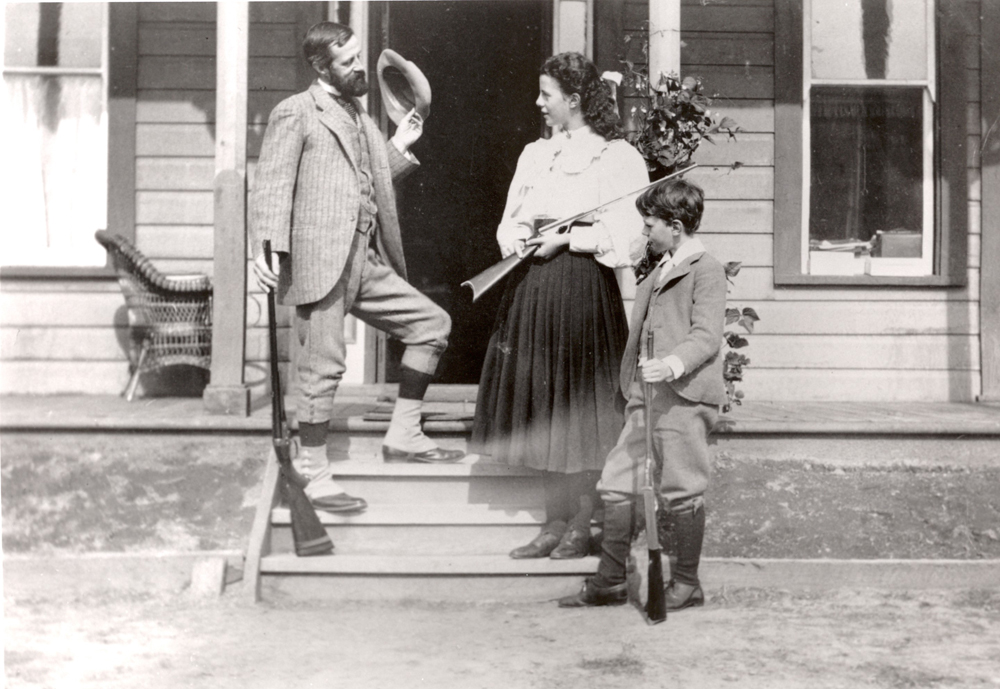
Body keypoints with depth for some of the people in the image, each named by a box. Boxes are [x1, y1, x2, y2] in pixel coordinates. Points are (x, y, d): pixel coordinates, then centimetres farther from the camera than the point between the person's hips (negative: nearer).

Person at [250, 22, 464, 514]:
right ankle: (312, 474, 7)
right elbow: (271, 187, -9)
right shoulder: (295, 113, -2)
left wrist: (399, 149, 17)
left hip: (368, 261, 8)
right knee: (322, 368, -5)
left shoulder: (360, 117, 22)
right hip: (321, 261, -8)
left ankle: (403, 436, 12)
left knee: (433, 323, 6)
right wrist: (268, 249, -21)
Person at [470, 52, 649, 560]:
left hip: (584, 288, -6)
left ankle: (580, 527, 10)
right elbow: (510, 221, 18)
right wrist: (518, 239, -4)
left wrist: (564, 240, -14)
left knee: (581, 407, -1)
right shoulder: (535, 154, 17)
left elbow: (626, 238, -10)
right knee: (541, 406, 7)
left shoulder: (617, 157, -3)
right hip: (532, 286, 6)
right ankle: (555, 521, 18)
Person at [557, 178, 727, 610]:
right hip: (646, 397, 9)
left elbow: (707, 335, -17)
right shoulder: (660, 271, 22)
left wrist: (673, 364, -33)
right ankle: (609, 582, 15)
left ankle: (686, 583, 14)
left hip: (684, 398, -9)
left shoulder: (706, 270, -6)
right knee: (617, 485, 7)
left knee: (680, 492, -1)